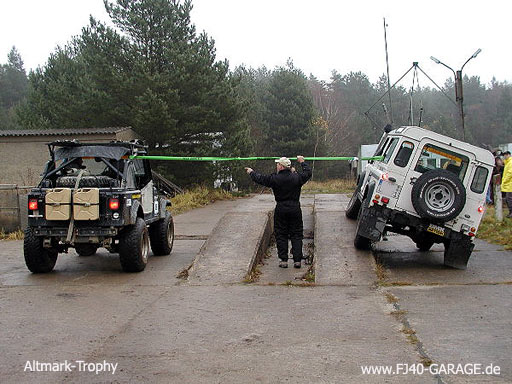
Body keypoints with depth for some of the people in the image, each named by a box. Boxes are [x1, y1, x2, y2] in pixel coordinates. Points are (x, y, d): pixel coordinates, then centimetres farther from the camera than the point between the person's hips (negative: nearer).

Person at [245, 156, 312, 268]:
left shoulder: (274, 179, -9)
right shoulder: (297, 177, -3)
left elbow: (260, 178, 5)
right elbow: (308, 173, 16)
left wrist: (251, 172, 24)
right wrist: (302, 162, 32)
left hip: (281, 210, -2)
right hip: (295, 209, 2)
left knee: (281, 235, 8)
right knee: (296, 235, 7)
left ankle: (283, 260, 7)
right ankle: (297, 260, 4)